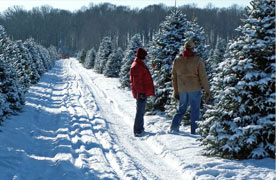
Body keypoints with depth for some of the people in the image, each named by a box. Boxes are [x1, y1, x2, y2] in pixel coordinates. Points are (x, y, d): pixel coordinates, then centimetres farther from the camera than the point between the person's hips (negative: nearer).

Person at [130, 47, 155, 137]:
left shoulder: (140, 64, 16)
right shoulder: (137, 66, -17)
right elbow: (137, 81, -21)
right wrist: (141, 92, -22)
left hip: (143, 92, 11)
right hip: (141, 93, -11)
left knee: (141, 110, 17)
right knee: (140, 111, -8)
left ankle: (140, 129, 27)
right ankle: (137, 131, -5)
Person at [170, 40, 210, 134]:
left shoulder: (177, 60, 3)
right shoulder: (197, 60, -8)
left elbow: (174, 77, 9)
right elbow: (203, 77, -7)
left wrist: (176, 91, 18)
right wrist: (207, 91, -1)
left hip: (182, 89, 4)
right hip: (195, 89, -3)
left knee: (181, 109, 17)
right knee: (195, 111, 5)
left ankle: (173, 128, 7)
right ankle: (194, 132, 4)